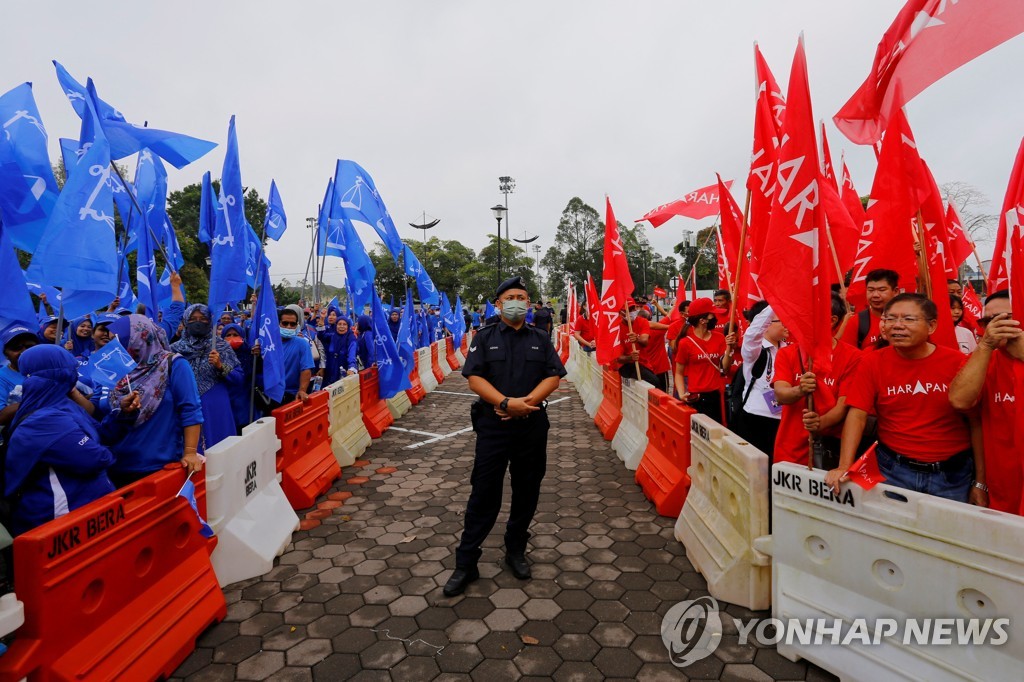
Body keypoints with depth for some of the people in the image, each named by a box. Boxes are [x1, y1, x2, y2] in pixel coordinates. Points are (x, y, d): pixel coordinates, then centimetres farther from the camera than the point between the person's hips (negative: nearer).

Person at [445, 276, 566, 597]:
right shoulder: (485, 337, 3)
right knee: (484, 493, 2)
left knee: (527, 491, 12)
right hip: (493, 425, -2)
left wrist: (527, 402, -16)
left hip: (532, 425, 2)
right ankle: (466, 563, 14)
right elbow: (474, 378, -8)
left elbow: (553, 377, -1)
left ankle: (516, 551, 32)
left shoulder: (541, 339, 8)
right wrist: (507, 403, -21)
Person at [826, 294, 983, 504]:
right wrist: (844, 467, -19)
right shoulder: (872, 362, -6)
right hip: (893, 470, 0)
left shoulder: (956, 363, -7)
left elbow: (976, 424, -2)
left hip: (952, 474, 1)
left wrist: (980, 483, 0)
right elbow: (857, 416, -10)